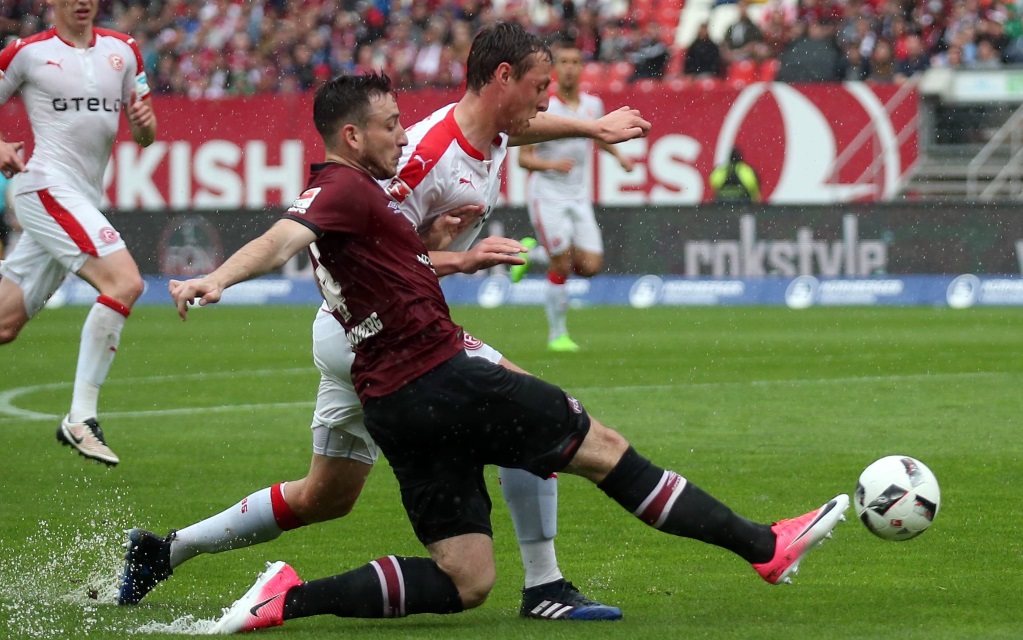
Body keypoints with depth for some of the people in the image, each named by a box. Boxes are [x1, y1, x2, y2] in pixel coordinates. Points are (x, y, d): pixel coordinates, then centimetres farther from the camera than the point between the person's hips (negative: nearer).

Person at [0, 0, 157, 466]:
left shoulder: (122, 51, 14)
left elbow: (144, 137, 17)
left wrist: (145, 123, -6)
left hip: (84, 199, 6)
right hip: (47, 187, -6)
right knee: (124, 281, -24)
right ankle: (80, 418, -23)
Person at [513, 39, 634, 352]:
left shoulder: (593, 105, 4)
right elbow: (523, 158, -9)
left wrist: (618, 154, 11)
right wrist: (552, 164, -26)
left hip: (578, 197, 5)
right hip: (547, 194, -5)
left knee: (591, 265, -4)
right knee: (562, 266, -10)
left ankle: (535, 252, 23)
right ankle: (557, 334, 7)